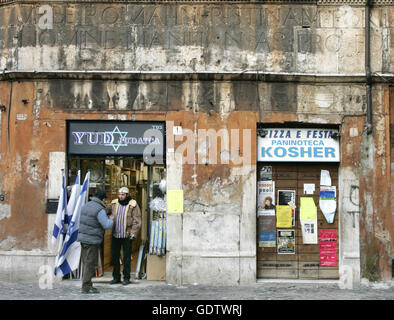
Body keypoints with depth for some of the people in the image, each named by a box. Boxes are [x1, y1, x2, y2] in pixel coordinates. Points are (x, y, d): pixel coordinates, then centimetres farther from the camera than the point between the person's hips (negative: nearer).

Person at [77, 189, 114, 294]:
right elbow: (106, 225, -16)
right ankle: (86, 287, 0)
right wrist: (111, 219, 5)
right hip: (92, 240, -8)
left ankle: (87, 285, 22)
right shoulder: (100, 210, -15)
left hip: (82, 237, 8)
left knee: (86, 262, 14)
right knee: (90, 264, -3)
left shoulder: (86, 206, 11)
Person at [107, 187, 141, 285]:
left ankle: (126, 278, 13)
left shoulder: (133, 205, -7)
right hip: (115, 235, 4)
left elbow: (137, 221, -7)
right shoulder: (114, 203, 6)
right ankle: (116, 277, 23)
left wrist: (133, 233, -12)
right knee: (115, 256, 10)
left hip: (127, 235, -4)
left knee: (127, 257, 3)